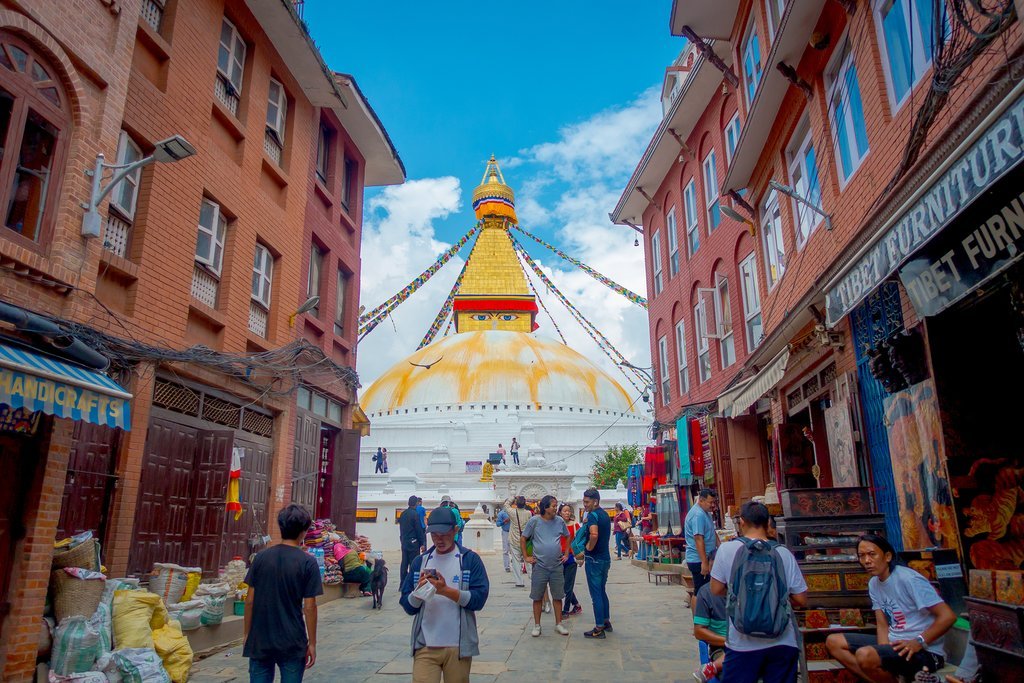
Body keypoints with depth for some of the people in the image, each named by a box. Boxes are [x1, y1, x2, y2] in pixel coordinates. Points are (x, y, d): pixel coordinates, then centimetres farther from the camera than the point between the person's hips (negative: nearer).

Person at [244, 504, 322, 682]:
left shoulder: (261, 557, -2)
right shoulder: (307, 562, -10)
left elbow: (250, 600, 1)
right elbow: (309, 607, -9)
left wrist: (247, 633, 12)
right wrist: (312, 643, -1)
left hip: (260, 641, 3)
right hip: (292, 644, -3)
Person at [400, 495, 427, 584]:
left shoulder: (403, 514, 9)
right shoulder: (415, 514, -13)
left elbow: (401, 528, 15)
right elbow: (419, 530, -11)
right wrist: (422, 543, -6)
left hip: (404, 542, 7)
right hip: (413, 542, -7)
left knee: (404, 564, 10)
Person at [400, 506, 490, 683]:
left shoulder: (470, 559, -1)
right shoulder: (420, 561, 8)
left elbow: (479, 599, -10)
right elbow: (408, 606, 6)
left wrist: (446, 590, -21)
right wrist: (419, 591, -15)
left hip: (458, 646, -1)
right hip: (425, 646, 2)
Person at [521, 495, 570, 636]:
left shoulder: (560, 521, 0)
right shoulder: (534, 521, -8)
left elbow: (567, 537, 16)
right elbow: (523, 538, 2)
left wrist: (566, 554, 10)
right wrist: (526, 557, -1)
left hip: (557, 566, 2)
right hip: (539, 566, -2)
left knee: (558, 597, 10)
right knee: (537, 597, 7)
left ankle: (558, 624, 24)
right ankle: (537, 625, 20)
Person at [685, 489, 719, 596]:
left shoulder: (706, 513, 13)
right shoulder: (698, 515, -20)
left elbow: (712, 533, 24)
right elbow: (699, 540, -25)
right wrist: (704, 562, -27)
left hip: (704, 558, 10)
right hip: (698, 560, -10)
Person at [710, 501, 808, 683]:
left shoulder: (727, 549, -6)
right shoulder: (784, 554, -2)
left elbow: (716, 590, 1)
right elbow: (801, 600, 1)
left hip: (743, 645, -1)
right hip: (783, 644, 2)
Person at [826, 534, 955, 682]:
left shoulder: (908, 579, -18)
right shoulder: (873, 584, 7)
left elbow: (948, 616, -21)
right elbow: (882, 625, 6)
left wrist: (919, 642, -25)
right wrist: (884, 651, -12)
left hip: (925, 651, -8)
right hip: (894, 643, 9)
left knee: (865, 655, -33)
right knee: (833, 642, 3)